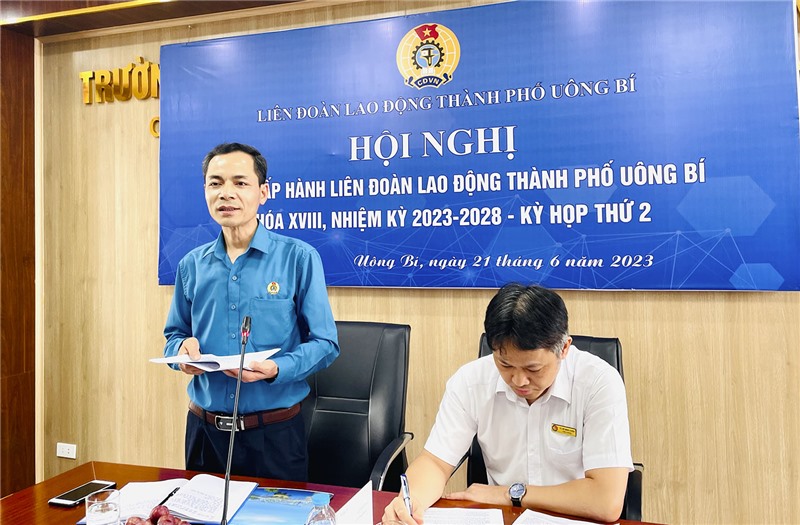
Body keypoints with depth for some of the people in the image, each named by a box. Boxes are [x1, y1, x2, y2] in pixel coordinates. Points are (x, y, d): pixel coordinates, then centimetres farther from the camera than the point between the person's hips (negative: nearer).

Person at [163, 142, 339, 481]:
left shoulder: (299, 258, -9)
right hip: (204, 428, 4)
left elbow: (325, 344, -8)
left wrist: (275, 369, -24)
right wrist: (183, 349, -8)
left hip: (275, 431, -3)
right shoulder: (191, 265, 5)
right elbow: (173, 336, 15)